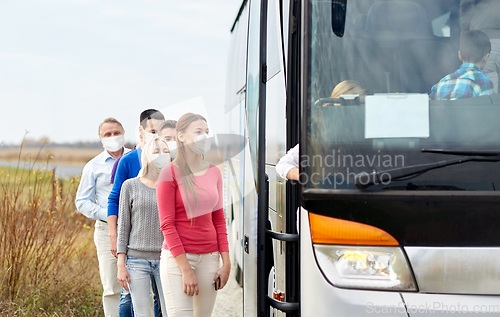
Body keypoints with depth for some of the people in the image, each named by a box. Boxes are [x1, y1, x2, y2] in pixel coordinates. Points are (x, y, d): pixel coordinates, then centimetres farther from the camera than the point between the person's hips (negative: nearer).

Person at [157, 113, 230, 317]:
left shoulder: (214, 172, 10)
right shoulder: (170, 173, -6)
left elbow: (219, 220, 13)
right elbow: (167, 224, -9)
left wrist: (226, 263, 6)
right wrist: (186, 269, -14)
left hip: (209, 258, 5)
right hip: (177, 257, -5)